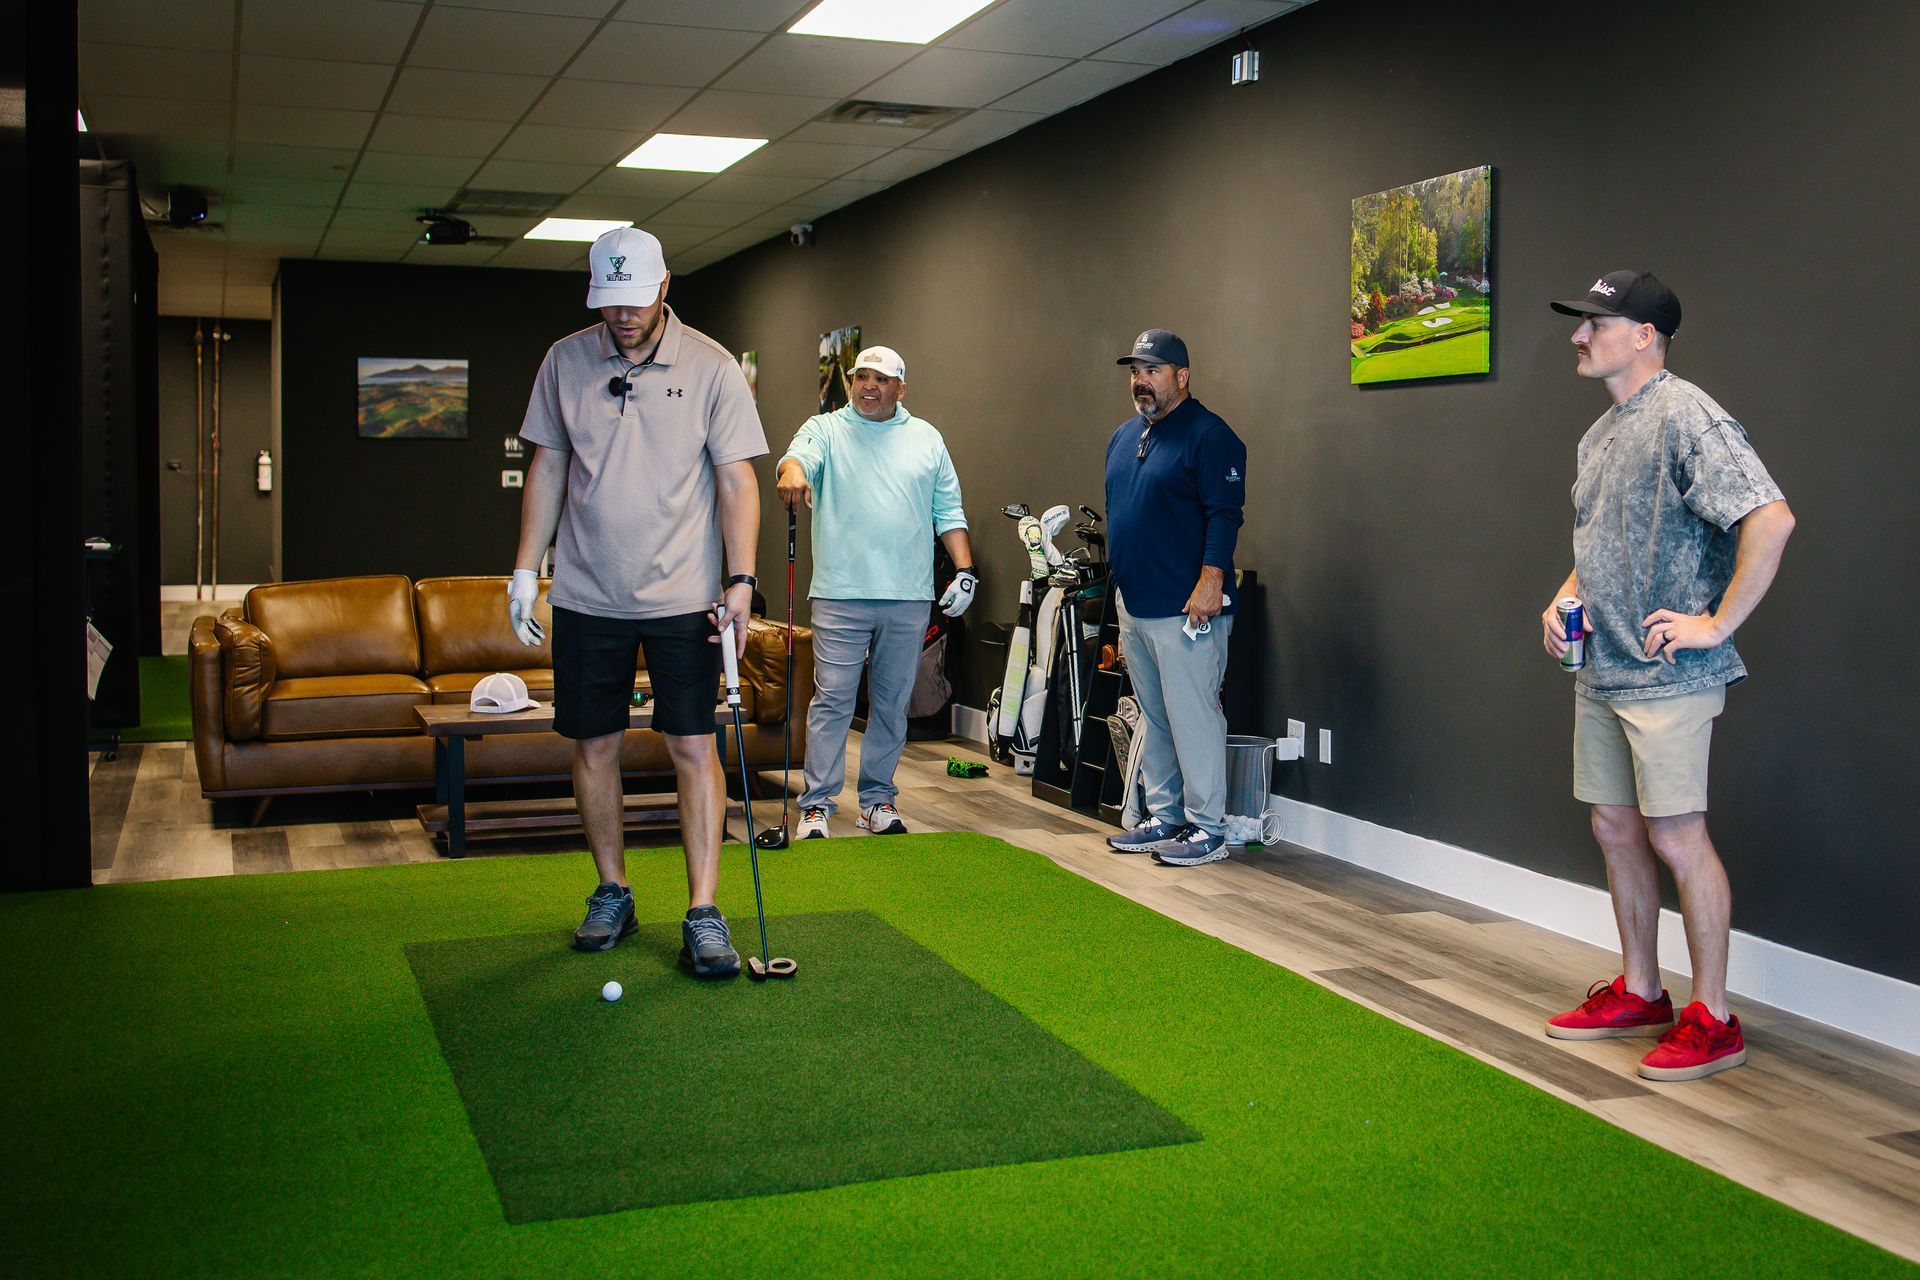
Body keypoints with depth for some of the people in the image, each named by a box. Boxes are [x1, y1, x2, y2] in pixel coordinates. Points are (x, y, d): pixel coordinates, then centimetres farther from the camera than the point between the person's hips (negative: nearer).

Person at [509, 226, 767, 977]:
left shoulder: (711, 367, -4)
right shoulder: (565, 361, 5)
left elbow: (737, 479, -5)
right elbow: (547, 468, 11)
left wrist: (741, 582, -14)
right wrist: (526, 570, 7)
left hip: (683, 598, -3)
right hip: (587, 597, 3)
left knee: (694, 749, -4)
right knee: (593, 747, 7)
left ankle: (703, 913, 0)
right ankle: (612, 892, 24)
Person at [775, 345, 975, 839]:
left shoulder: (926, 438, 14)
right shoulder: (826, 429, 6)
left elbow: (948, 510, 15)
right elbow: (801, 454, -16)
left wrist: (964, 569, 6)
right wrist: (793, 471, -40)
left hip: (909, 597, 3)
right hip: (840, 594, -3)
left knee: (892, 702, 8)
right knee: (832, 700, -5)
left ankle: (878, 799, 18)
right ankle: (816, 804, 0)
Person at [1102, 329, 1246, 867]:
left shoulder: (1208, 435, -9)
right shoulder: (1123, 437, 17)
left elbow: (1224, 515, -17)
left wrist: (1210, 583, -24)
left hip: (1184, 609, -9)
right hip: (1133, 605, 9)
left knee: (1193, 717, -7)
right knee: (1153, 717, 13)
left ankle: (1208, 828, 0)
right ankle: (1164, 817, 22)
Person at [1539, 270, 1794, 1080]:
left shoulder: (1684, 417, -14)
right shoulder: (1601, 433, 15)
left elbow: (1772, 518, -24)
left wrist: (1717, 624, -21)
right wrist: (1564, 599, 11)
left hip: (1666, 676, -9)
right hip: (1600, 671, 9)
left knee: (1676, 837, -7)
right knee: (1615, 828, 13)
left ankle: (1711, 1019, 4)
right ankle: (1639, 993, 26)